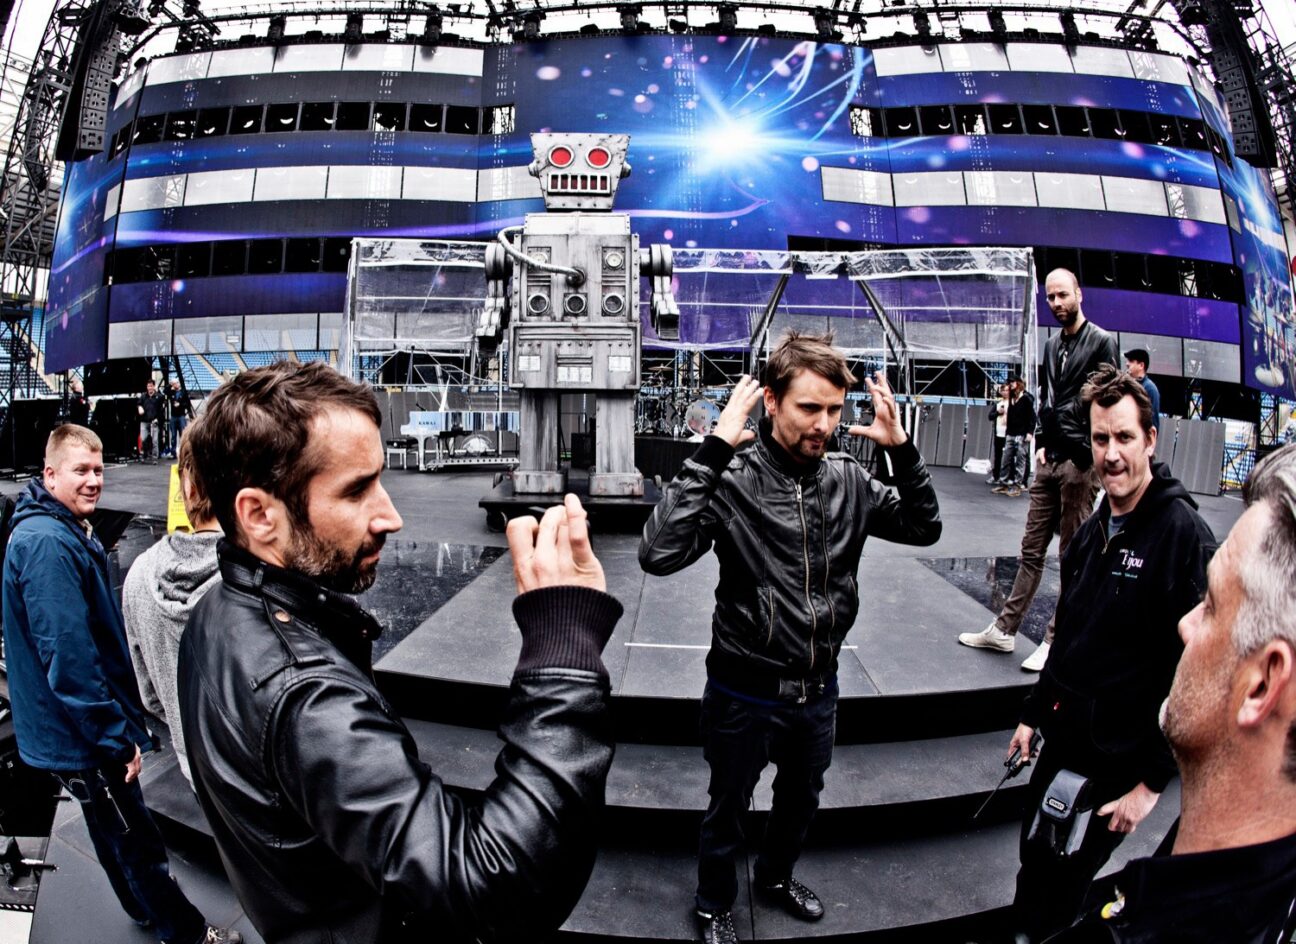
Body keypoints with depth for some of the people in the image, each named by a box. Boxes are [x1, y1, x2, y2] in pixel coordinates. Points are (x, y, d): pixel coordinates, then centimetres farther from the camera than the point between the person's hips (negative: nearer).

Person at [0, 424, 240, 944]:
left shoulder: (69, 532, 8)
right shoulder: (47, 544, -26)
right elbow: (68, 657, -29)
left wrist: (120, 721, 21)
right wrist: (116, 737, -23)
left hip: (85, 727, 10)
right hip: (80, 735, -10)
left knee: (114, 831, 26)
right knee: (137, 841, 7)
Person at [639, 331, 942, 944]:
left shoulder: (847, 479, -6)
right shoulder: (732, 479, -23)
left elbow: (923, 528, 1)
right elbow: (659, 554, -35)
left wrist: (901, 449, -15)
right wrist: (713, 450, -38)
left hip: (819, 689, 5)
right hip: (745, 693, -5)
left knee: (801, 800, 29)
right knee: (728, 809, 20)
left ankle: (776, 877, 58)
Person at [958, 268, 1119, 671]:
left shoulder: (1101, 342, -7)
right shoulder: (1052, 344, 15)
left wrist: (1085, 458, -10)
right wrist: (1042, 443, 9)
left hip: (1080, 463, -7)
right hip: (1050, 461, 7)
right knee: (1031, 549, 11)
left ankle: (1057, 640, 9)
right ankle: (1004, 630, 16)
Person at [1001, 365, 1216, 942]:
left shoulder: (1183, 535, -19)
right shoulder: (1093, 529, 6)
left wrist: (1153, 781, -18)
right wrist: (1034, 714, 17)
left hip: (1117, 760, -6)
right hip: (1061, 739, 7)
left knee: (1064, 881, 11)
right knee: (1034, 861, 20)